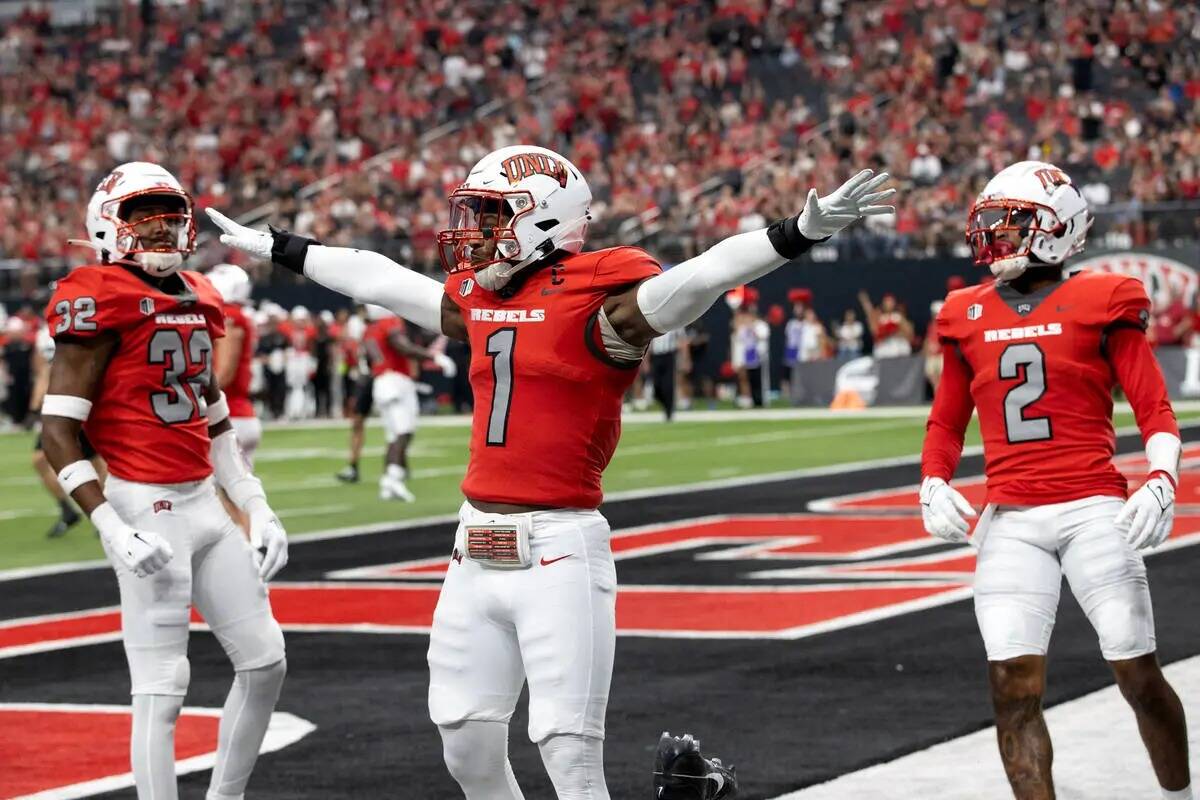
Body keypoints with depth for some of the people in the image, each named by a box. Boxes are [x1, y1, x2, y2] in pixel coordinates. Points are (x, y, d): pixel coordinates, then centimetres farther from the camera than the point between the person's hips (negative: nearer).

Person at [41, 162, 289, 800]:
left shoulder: (195, 301, 13)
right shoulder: (101, 304, -11)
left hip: (206, 503, 8)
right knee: (161, 692, -5)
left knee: (265, 662, 11)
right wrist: (112, 530, -21)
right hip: (148, 510, -8)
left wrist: (257, 507, 16)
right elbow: (57, 432, -14)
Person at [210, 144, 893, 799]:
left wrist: (801, 232, -38)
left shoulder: (599, 307, -10)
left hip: (559, 550, -8)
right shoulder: (475, 302, 13)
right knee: (467, 744, 14)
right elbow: (375, 277, 27)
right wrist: (276, 248, 37)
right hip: (477, 550, 8)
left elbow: (700, 277, -24)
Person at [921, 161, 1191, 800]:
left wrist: (1161, 483, -18)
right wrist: (934, 484, 2)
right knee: (1013, 689, -6)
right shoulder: (969, 317, 12)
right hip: (1010, 523, 3)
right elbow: (945, 424, 20)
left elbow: (1155, 412, -2)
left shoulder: (1098, 304, 0)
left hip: (1092, 510, -3)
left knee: (1139, 677, 0)